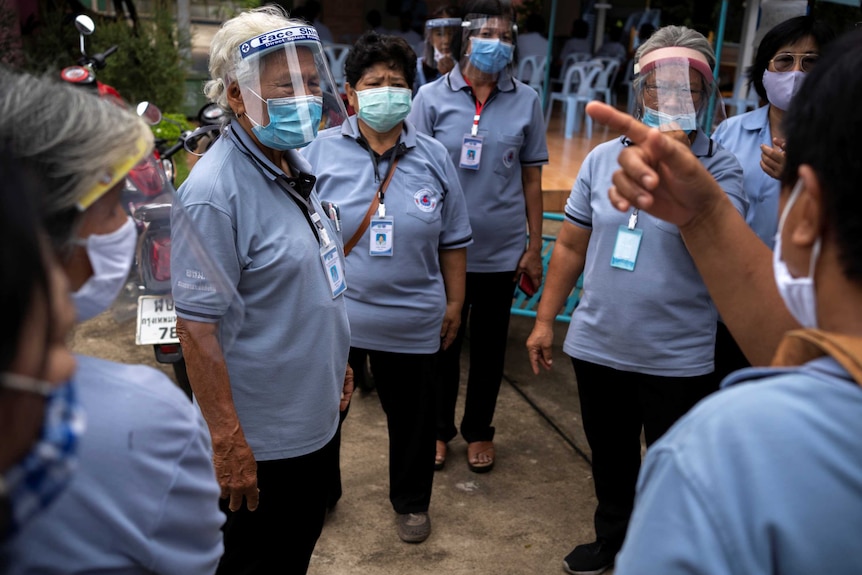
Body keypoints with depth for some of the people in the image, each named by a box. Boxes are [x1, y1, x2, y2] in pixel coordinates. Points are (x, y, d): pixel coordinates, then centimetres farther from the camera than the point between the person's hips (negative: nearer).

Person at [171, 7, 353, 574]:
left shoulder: (295, 164, 3)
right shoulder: (215, 192, -24)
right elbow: (196, 328, -24)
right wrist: (227, 441, -22)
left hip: (318, 418, 8)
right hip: (262, 442, -8)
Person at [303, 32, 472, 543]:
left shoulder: (434, 158, 1)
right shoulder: (320, 153, -5)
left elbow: (453, 241, 7)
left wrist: (455, 301, 8)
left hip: (412, 323, 1)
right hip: (333, 317, -1)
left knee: (413, 418, 15)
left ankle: (412, 502, 39)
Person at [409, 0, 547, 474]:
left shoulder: (525, 101, 1)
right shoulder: (432, 97, -3)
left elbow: (531, 178, 4)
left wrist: (534, 247, 2)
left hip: (501, 251, 1)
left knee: (489, 345, 14)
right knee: (443, 342, 13)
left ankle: (479, 430, 33)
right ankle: (438, 429, 32)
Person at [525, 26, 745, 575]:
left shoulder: (721, 169, -9)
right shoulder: (603, 158, 1)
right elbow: (571, 245, 7)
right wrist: (545, 319, 8)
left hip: (677, 359, -3)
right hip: (598, 345, 4)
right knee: (610, 458, 23)